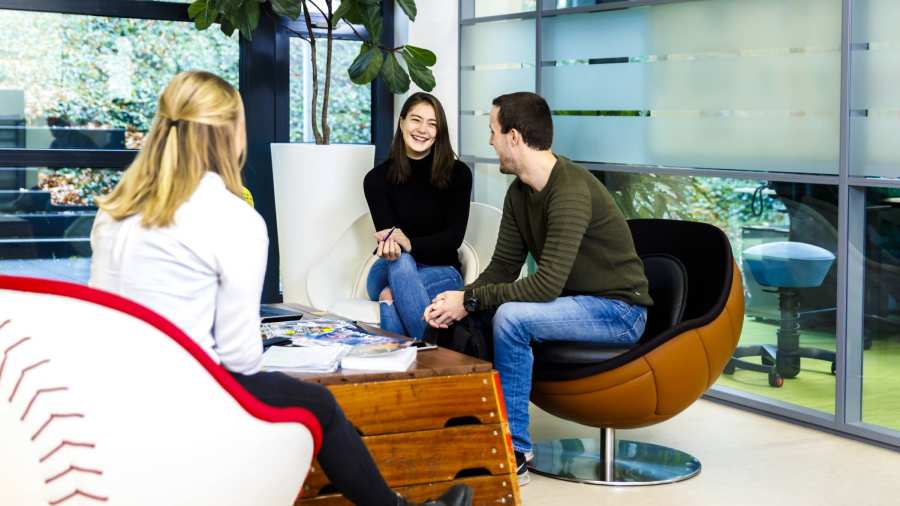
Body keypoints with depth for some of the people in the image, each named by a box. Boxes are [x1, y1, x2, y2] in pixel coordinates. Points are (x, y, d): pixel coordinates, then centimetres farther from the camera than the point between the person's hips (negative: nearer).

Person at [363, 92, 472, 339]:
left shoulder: (458, 174, -1)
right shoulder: (377, 179, 1)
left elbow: (454, 237, -8)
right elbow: (387, 233, -8)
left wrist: (409, 244, -28)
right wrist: (391, 244, -36)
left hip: (441, 272, -1)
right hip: (389, 270, 1)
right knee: (400, 261, -37)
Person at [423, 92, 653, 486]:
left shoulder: (571, 193, -26)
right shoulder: (520, 192, 3)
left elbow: (546, 285, -31)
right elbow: (503, 267, 3)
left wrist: (470, 300, -25)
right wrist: (460, 299, -15)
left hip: (618, 311, -8)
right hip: (575, 304, 9)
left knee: (512, 317, -30)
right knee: (471, 316, -4)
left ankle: (514, 452, -19)